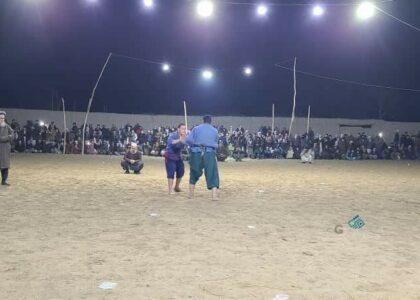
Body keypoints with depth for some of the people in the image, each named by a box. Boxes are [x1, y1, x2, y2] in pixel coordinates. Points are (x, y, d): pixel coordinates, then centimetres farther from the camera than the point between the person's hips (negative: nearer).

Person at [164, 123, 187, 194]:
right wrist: (179, 140, -56)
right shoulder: (173, 135, -19)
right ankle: (170, 190, -7)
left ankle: (177, 187, 33)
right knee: (171, 173, -13)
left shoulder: (185, 137, -2)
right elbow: (170, 142, -41)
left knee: (181, 172, 11)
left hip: (178, 156, 7)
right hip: (170, 156, -6)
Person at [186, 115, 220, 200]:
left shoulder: (196, 128, 9)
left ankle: (191, 194, 23)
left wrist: (193, 146, 14)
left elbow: (188, 140, -1)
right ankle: (214, 195, -7)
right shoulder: (215, 131, 13)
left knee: (194, 173, 16)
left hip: (196, 152, 1)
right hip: (210, 153, -1)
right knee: (212, 174, 3)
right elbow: (216, 144, 14)